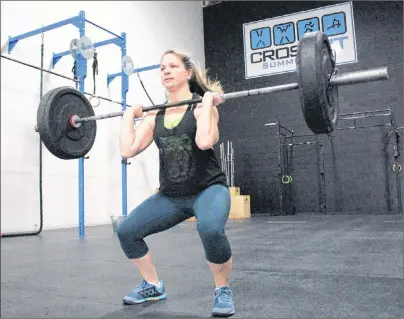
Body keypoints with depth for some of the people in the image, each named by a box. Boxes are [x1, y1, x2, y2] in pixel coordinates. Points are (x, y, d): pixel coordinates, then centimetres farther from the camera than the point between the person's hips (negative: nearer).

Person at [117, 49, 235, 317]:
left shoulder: (202, 106, -9)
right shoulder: (155, 115, 5)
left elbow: (204, 142, -31)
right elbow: (128, 149, -6)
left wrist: (208, 102, -22)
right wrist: (129, 115, 1)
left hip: (208, 188, -5)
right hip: (170, 195, 6)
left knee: (210, 229, -37)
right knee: (126, 231, -4)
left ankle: (223, 290, -7)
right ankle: (154, 286, 20)